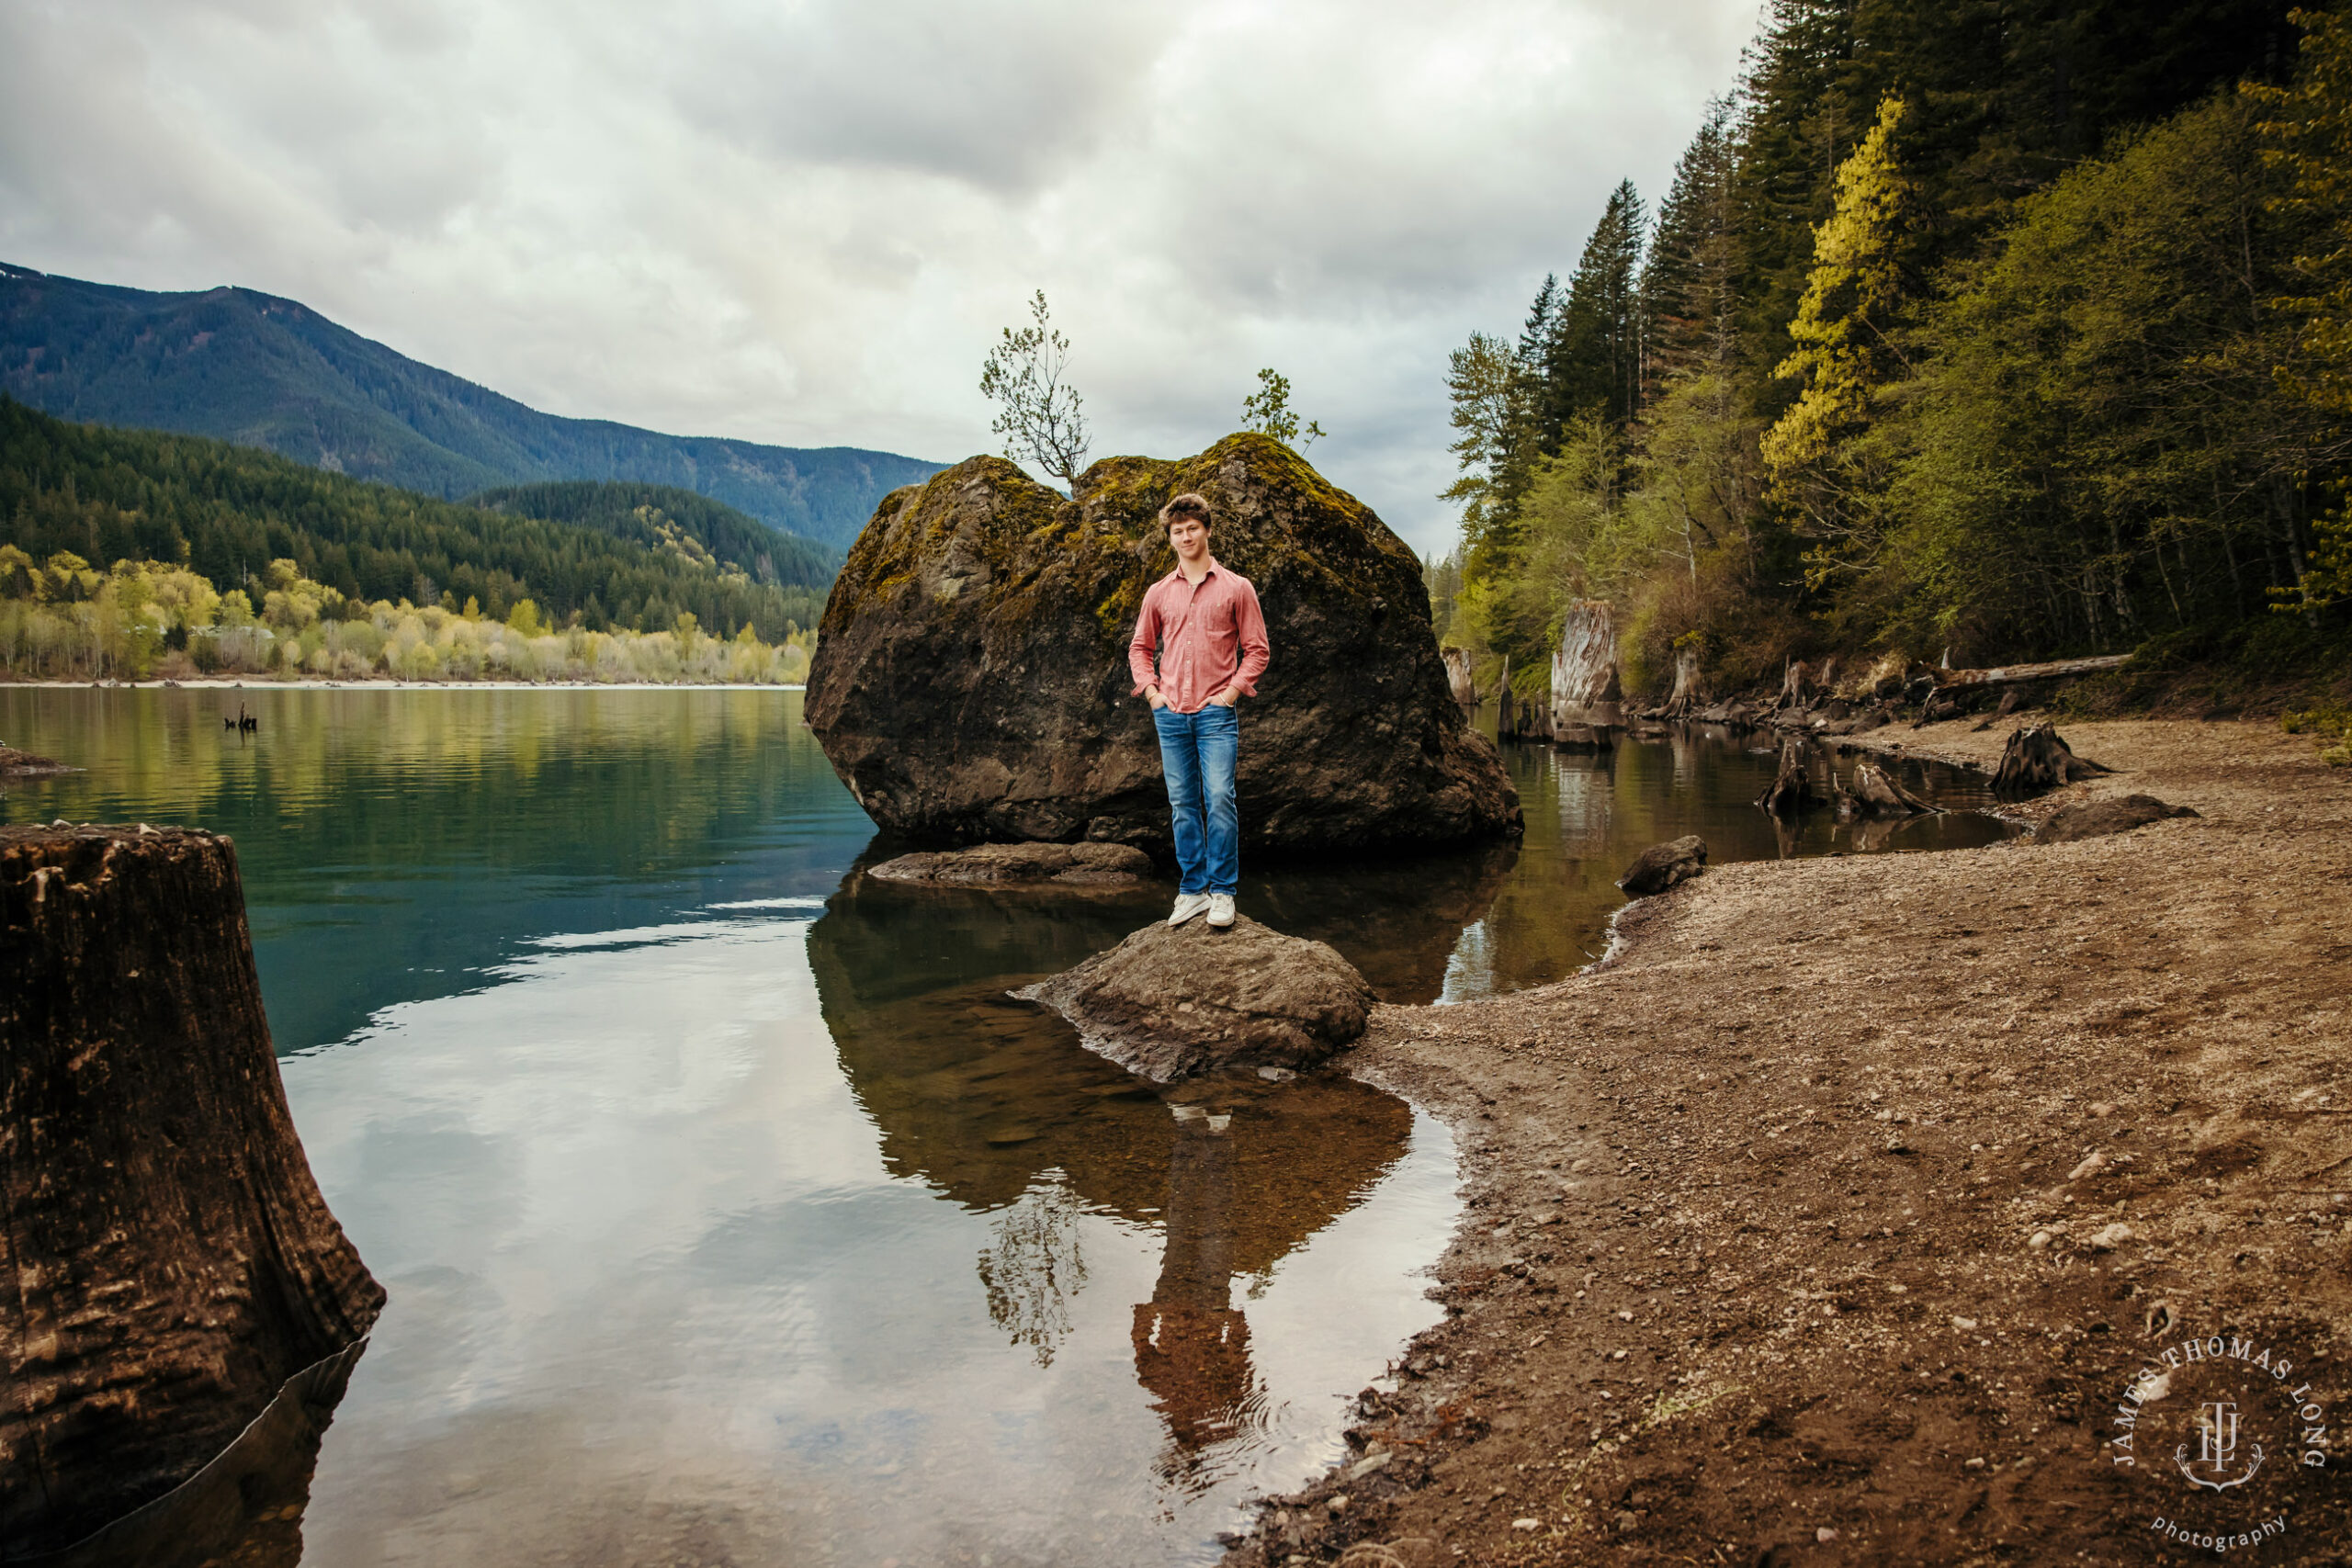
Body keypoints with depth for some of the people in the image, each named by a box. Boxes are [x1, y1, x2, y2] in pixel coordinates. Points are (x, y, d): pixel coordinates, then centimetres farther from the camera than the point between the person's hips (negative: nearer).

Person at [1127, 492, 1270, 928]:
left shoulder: (1236, 588, 3)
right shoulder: (1159, 594, 11)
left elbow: (1257, 649, 4)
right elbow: (1140, 648, 20)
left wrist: (1232, 691, -7)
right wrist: (1151, 691, 6)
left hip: (1216, 713, -3)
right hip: (1171, 713, 3)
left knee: (1220, 799, -11)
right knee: (1182, 805, 6)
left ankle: (1222, 892, -3)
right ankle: (1192, 889, 13)